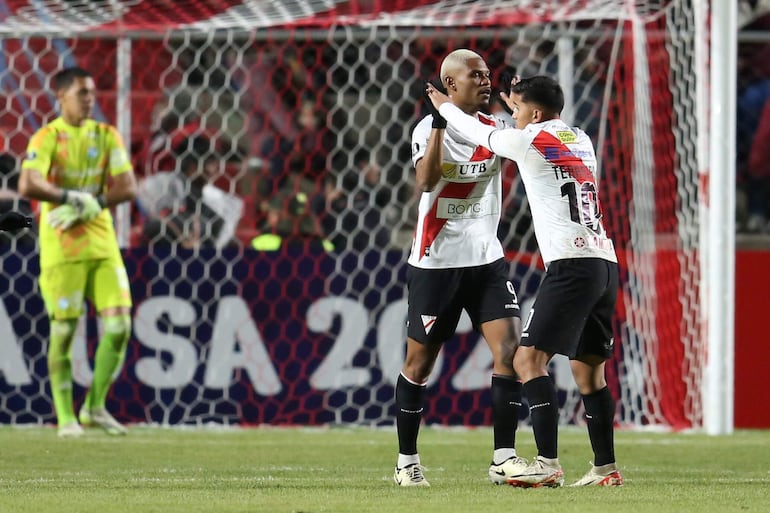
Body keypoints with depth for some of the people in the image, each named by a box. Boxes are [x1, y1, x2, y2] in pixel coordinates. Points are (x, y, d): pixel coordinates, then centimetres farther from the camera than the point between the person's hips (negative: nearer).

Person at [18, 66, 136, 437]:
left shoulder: (106, 136, 8)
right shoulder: (47, 138, -6)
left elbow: (127, 188, 0)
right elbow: (28, 186, -21)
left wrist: (89, 206, -13)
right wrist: (73, 196, -21)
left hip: (102, 243, 5)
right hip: (61, 246, -4)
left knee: (119, 326, -4)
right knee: (63, 332, -2)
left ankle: (95, 407, 11)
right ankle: (66, 417, 6)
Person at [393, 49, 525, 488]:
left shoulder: (494, 128, 6)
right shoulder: (429, 128, -9)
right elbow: (427, 179, -26)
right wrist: (440, 122, -31)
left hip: (486, 259, 4)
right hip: (436, 263, -4)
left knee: (510, 348, -11)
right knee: (420, 363, 5)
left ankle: (504, 458, -7)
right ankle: (407, 460, 20)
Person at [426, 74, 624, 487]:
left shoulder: (529, 141, -3)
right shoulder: (581, 141, 17)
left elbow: (477, 132, 14)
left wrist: (444, 106, 32)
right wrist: (520, 106, 51)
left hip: (570, 264, -8)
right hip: (605, 263, 8)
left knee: (530, 359, -10)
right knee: (588, 370, 14)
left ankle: (547, 464, -20)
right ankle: (605, 468, 13)